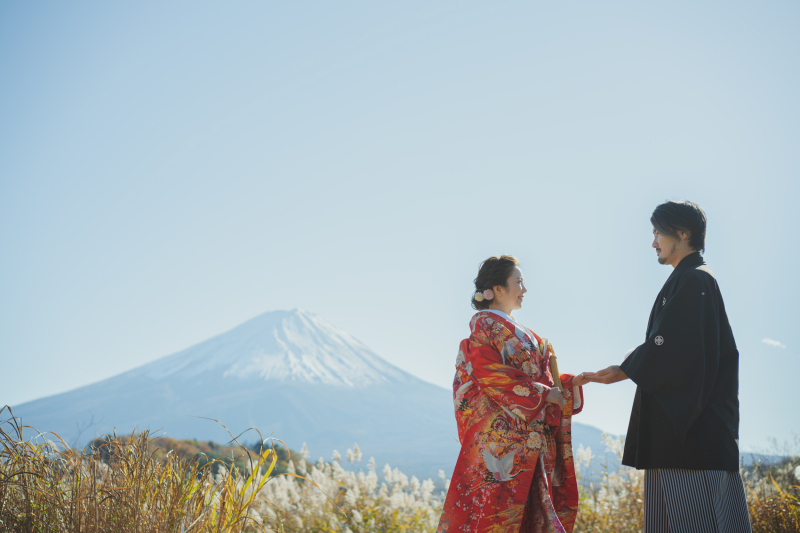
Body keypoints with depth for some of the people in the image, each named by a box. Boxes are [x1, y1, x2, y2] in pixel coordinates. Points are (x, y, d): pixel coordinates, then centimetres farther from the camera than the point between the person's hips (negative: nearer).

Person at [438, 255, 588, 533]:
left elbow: (536, 376, 20)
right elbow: (492, 374, -16)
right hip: (500, 432, -9)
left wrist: (571, 382, 6)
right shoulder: (484, 325, -5)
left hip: (527, 437, 9)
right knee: (495, 500, -12)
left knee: (527, 505, 4)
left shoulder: (515, 330, 22)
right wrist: (542, 393, -14)